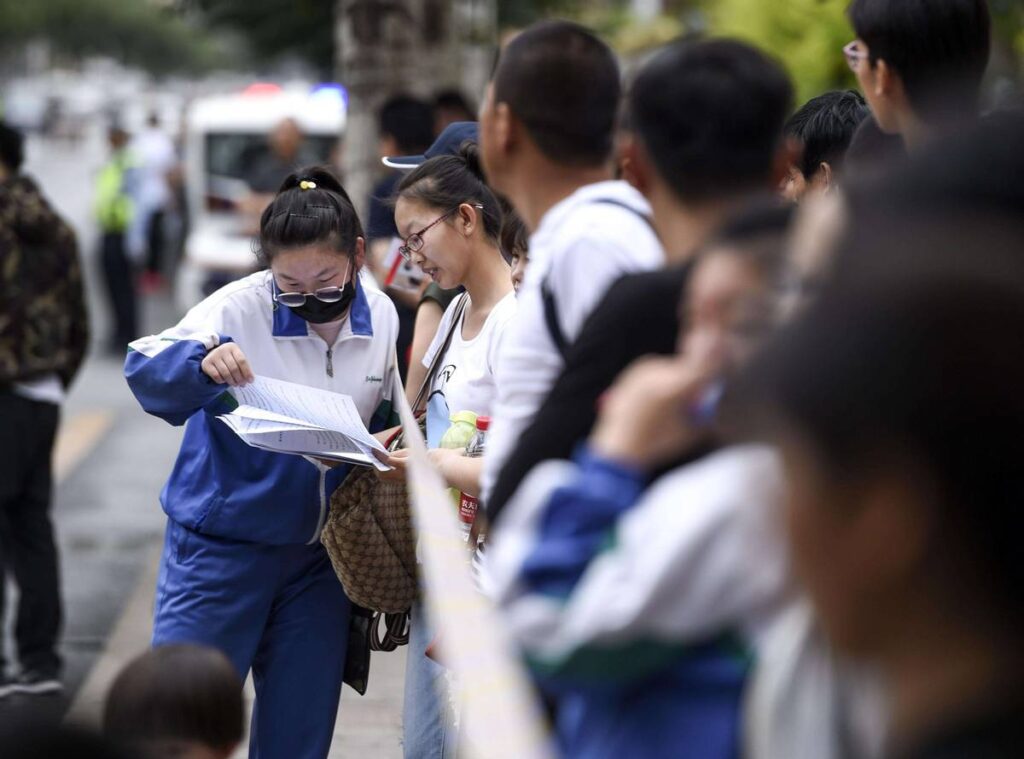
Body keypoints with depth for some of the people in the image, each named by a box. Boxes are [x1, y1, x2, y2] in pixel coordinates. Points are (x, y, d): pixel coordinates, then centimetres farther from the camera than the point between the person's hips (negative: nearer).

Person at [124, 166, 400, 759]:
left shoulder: (381, 315, -1)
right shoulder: (240, 309, -16)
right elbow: (143, 371, -26)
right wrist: (201, 363, -46)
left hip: (320, 555, 4)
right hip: (221, 547, -4)